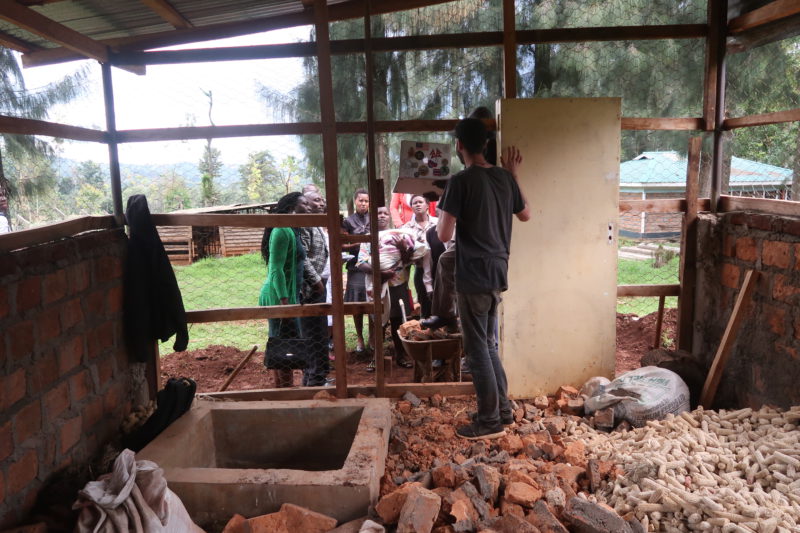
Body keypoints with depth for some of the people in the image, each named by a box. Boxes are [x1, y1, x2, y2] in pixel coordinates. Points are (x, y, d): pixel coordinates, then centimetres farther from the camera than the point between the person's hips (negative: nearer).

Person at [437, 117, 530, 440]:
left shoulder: (461, 182, -15)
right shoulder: (504, 177, 7)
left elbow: (444, 235, -18)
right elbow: (526, 215, 22)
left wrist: (441, 214, 4)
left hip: (473, 277, -7)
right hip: (497, 274, 8)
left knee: (477, 350, 3)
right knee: (489, 345, 19)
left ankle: (490, 421, 13)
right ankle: (503, 410, 28)